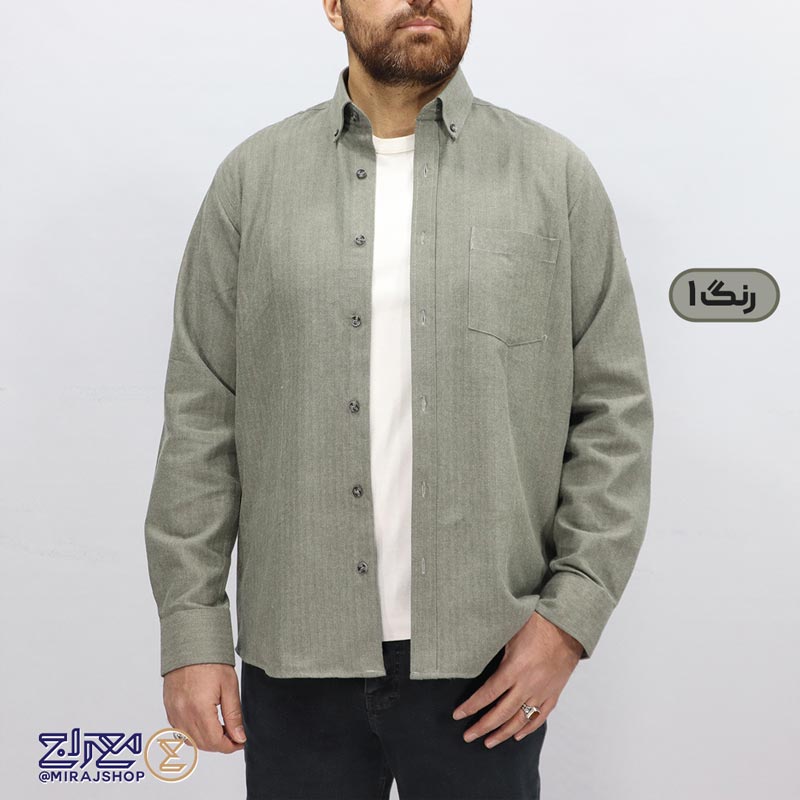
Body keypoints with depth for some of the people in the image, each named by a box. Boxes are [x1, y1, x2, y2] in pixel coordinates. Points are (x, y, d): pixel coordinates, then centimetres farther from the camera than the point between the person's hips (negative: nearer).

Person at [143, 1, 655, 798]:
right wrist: (192, 629, -1)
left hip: (483, 660, 0)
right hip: (296, 656, 1)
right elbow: (200, 416, 2)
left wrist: (573, 610, -7)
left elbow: (614, 411, 1)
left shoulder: (557, 175, 2)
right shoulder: (253, 176, 4)